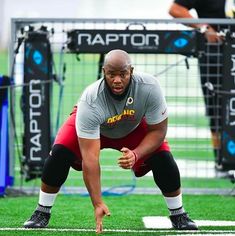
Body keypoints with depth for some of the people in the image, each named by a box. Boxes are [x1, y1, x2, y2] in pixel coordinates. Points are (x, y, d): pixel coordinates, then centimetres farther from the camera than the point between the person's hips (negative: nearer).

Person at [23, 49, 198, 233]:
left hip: (134, 127, 2)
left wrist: (135, 154, -40)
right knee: (60, 153, -24)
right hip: (92, 126, -1)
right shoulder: (90, 101, -41)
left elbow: (157, 131, -21)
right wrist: (98, 204, -43)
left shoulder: (149, 87, -37)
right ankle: (42, 212, -3)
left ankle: (178, 214, 7)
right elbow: (89, 158, -40)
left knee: (163, 158, -18)